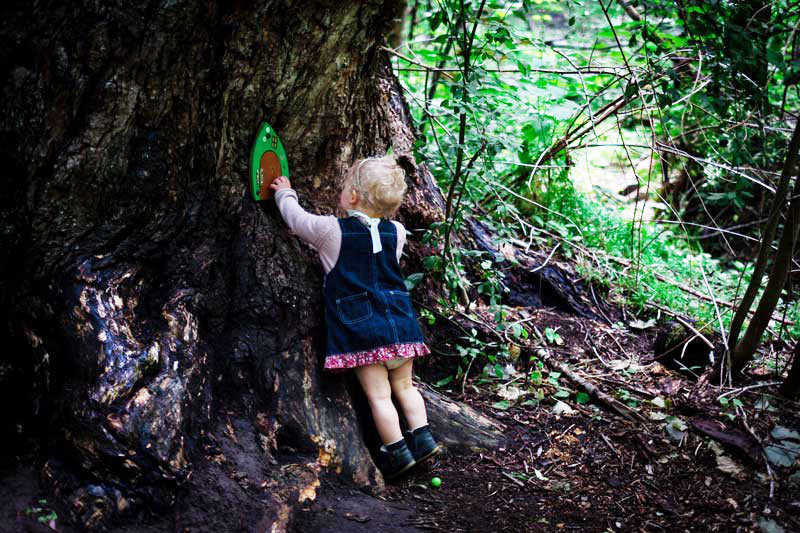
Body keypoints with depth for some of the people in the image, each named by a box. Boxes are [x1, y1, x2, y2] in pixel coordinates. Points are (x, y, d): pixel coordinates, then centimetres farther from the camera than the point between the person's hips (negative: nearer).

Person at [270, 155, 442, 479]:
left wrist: (285, 193, 31)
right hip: (400, 321, 5)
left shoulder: (332, 231, -6)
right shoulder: (396, 233, 8)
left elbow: (295, 217, 10)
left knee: (378, 395, -1)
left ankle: (397, 452, -1)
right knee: (403, 385, 18)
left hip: (362, 328, -5)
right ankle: (422, 437, 13)